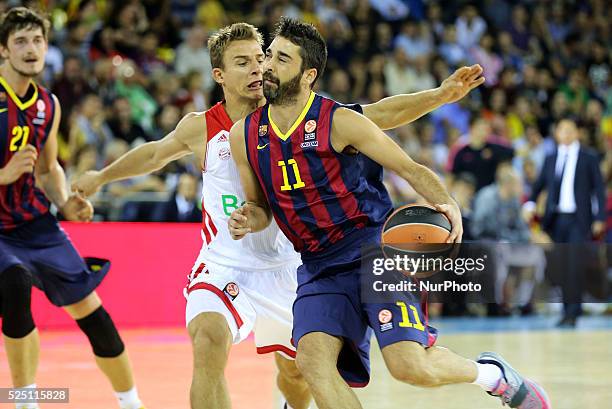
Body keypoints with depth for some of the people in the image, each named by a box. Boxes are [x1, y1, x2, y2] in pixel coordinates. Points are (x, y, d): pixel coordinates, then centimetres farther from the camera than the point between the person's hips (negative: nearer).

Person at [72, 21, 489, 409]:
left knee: (296, 370, 19)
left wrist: (439, 95, -27)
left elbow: (377, 115, -15)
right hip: (223, 267, -1)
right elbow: (155, 153, 15)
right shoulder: (201, 129, -7)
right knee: (210, 342, -31)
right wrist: (101, 177, 28)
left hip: (285, 267, 2)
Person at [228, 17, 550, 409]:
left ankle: (492, 373, 13)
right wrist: (249, 221, -7)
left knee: (410, 367, -19)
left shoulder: (339, 122, -10)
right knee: (313, 362, -20)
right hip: (321, 268, 5)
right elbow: (262, 208, 17)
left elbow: (411, 169, -4)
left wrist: (448, 205, -24)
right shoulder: (244, 135, 3)